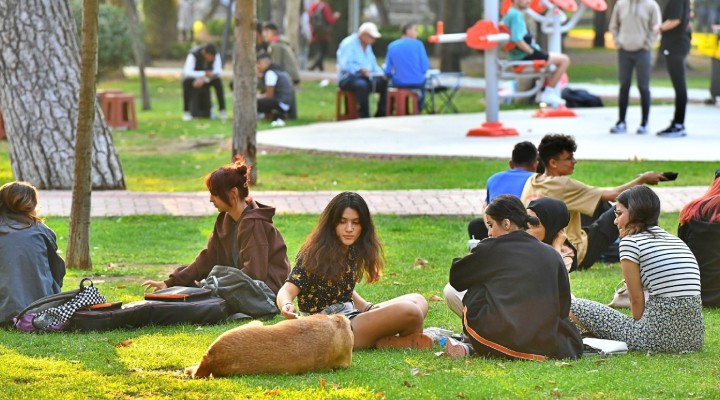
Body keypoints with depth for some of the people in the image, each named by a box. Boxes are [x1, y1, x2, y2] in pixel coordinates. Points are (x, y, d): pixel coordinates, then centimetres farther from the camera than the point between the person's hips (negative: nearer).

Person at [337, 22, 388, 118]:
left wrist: (381, 73, -2)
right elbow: (345, 65, -22)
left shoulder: (367, 46, 15)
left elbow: (373, 64, 18)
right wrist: (360, 70, -36)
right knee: (362, 85, -39)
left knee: (384, 83, -12)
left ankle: (381, 114, -8)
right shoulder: (348, 44, -12)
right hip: (348, 78, -8)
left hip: (366, 77, 8)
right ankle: (364, 117, -36)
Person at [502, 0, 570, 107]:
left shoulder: (508, 15, 10)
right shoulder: (516, 15, -21)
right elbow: (517, 39, -32)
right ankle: (548, 93, -3)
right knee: (564, 60, -6)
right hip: (524, 57, -11)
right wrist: (531, 51, -17)